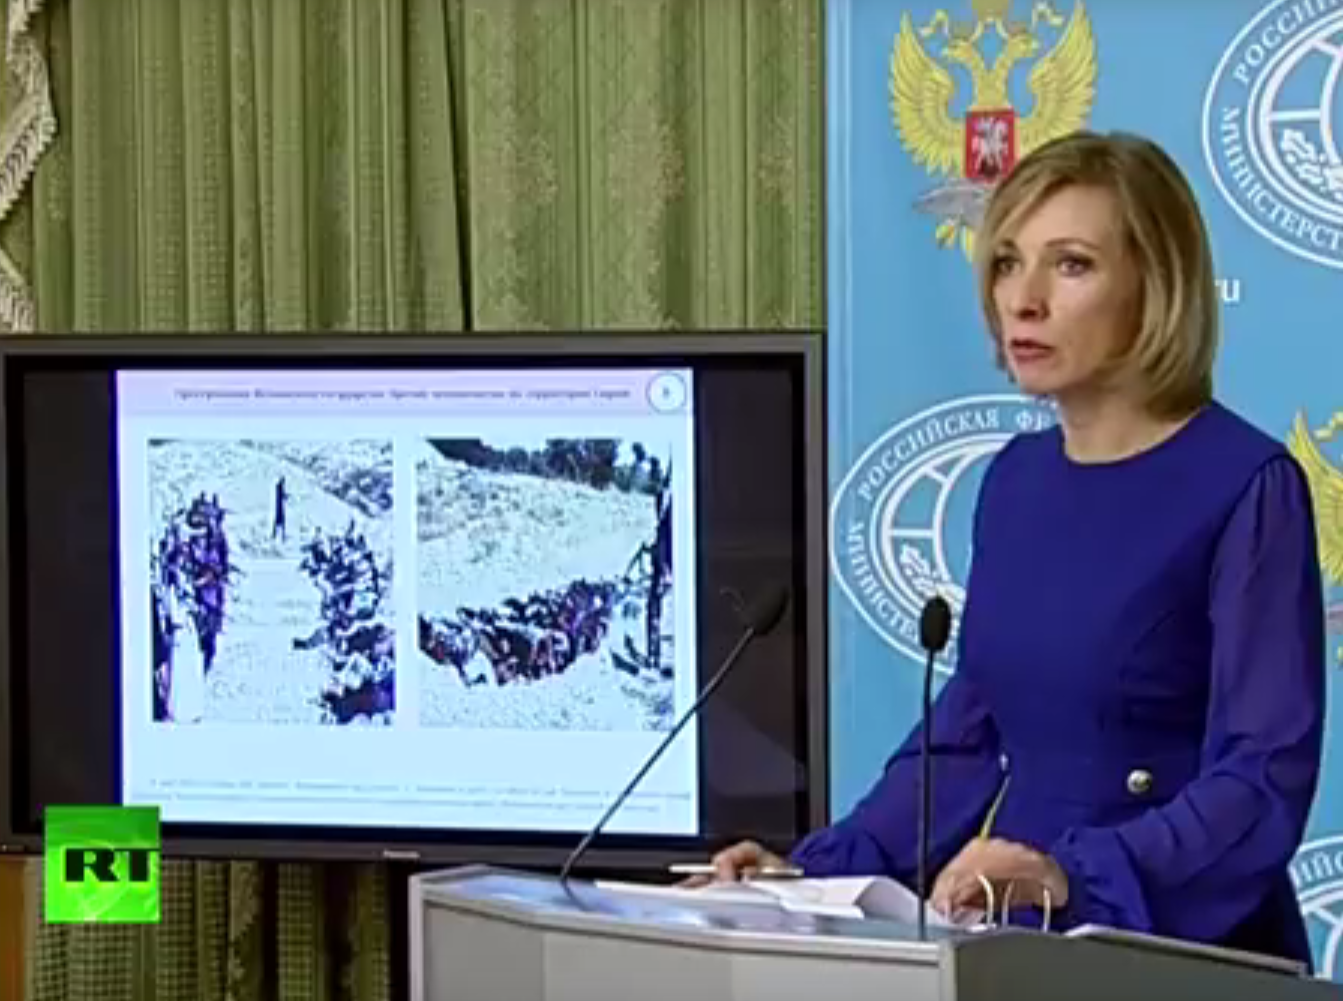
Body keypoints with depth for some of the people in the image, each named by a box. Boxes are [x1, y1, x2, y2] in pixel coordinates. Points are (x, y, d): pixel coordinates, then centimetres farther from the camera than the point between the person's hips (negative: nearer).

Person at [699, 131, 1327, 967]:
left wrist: (1076, 879, -29)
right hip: (1020, 944, 6)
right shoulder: (1017, 480, 10)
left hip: (1184, 957, -5)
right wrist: (818, 870, 3)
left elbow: (1264, 781, -16)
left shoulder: (1246, 485, -10)